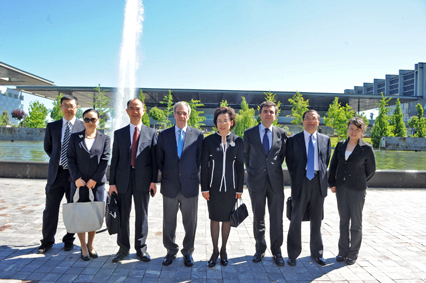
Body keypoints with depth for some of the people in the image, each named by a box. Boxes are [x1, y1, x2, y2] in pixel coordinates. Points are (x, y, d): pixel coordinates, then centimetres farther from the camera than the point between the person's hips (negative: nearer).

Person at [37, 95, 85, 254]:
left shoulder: (83, 127, -1)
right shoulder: (52, 126, 8)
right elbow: (47, 147, 19)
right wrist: (57, 160, 10)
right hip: (56, 173, 2)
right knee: (50, 209, 7)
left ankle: (69, 240, 26)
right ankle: (47, 241, 23)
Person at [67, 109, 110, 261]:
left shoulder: (105, 139, 5)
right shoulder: (75, 137, 7)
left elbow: (105, 160, -2)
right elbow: (71, 159, 2)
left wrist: (94, 180, -9)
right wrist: (77, 178, -9)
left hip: (97, 183, 0)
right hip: (79, 182, 0)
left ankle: (90, 245, 22)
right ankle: (83, 246, 19)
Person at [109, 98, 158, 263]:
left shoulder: (151, 133, 5)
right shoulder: (119, 133, 8)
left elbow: (154, 159, 2)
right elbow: (114, 159, 6)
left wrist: (154, 181, -5)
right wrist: (112, 182, 1)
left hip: (143, 179, -1)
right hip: (123, 179, 1)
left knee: (142, 215, 8)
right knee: (123, 215, 8)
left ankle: (141, 249, 21)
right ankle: (123, 249, 23)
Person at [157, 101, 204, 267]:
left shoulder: (197, 135, 1)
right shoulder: (164, 135, 4)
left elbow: (199, 159, 5)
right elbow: (159, 159, 9)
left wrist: (191, 174, 4)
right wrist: (166, 176, 5)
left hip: (190, 186, -1)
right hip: (170, 186, 1)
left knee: (190, 222, 8)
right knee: (169, 221, 12)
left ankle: (188, 252, 26)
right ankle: (171, 251, 30)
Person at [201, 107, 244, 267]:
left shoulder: (237, 141, 2)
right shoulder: (209, 140, -1)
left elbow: (240, 166, 3)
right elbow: (204, 165, -1)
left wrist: (240, 188, 0)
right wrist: (204, 188, -5)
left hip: (230, 186, 1)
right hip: (214, 186, 0)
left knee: (227, 218, 11)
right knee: (214, 218, 8)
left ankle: (223, 250, 28)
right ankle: (215, 251, 24)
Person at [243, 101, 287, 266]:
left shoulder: (281, 134, 4)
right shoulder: (249, 133, 2)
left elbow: (283, 154, 15)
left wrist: (275, 168, 10)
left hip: (276, 181, 1)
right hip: (256, 181, 0)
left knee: (277, 218, 5)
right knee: (258, 218, 10)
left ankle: (277, 251, 19)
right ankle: (260, 249, 26)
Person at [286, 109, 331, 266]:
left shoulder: (325, 140, 10)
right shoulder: (293, 140, 2)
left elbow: (326, 161, 15)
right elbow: (289, 162, 5)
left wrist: (322, 177, 6)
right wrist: (295, 179, 2)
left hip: (318, 182, 2)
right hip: (301, 181, -2)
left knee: (316, 220, 12)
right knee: (296, 219, 3)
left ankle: (317, 253, 26)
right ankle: (292, 255, 15)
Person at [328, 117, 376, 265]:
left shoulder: (366, 148, -5)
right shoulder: (340, 145, 5)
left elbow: (371, 170, 5)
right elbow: (333, 164, 10)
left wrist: (359, 182, 11)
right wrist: (332, 183, 4)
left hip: (357, 189, -3)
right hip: (341, 188, 3)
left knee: (356, 222, 5)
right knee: (343, 220, 11)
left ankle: (353, 253, 20)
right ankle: (343, 251, 23)